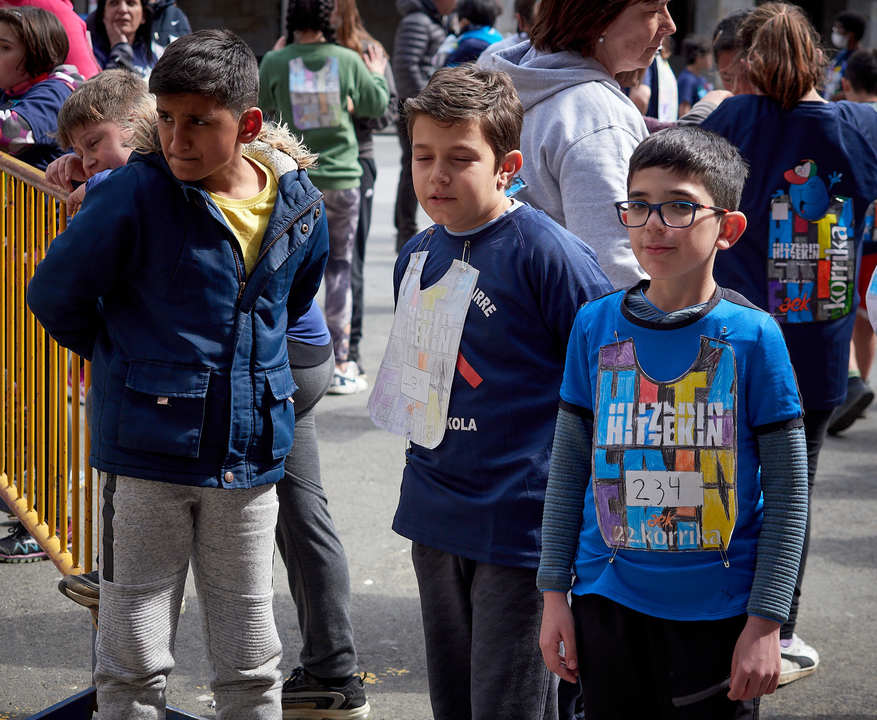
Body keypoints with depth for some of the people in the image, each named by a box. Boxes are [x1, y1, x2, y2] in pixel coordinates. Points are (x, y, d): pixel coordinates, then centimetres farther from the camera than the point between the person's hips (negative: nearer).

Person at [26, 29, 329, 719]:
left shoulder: (300, 205, 0)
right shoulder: (136, 194, -12)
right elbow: (54, 294, -2)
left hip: (250, 451, 3)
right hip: (147, 452, -3)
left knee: (251, 665, 11)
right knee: (134, 663, 4)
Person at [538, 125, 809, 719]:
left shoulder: (752, 335, -8)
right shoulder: (596, 326, 1)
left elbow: (787, 492, -5)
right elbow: (569, 467, 8)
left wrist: (766, 623, -7)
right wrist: (555, 592, 7)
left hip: (720, 613, -2)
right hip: (609, 600, 3)